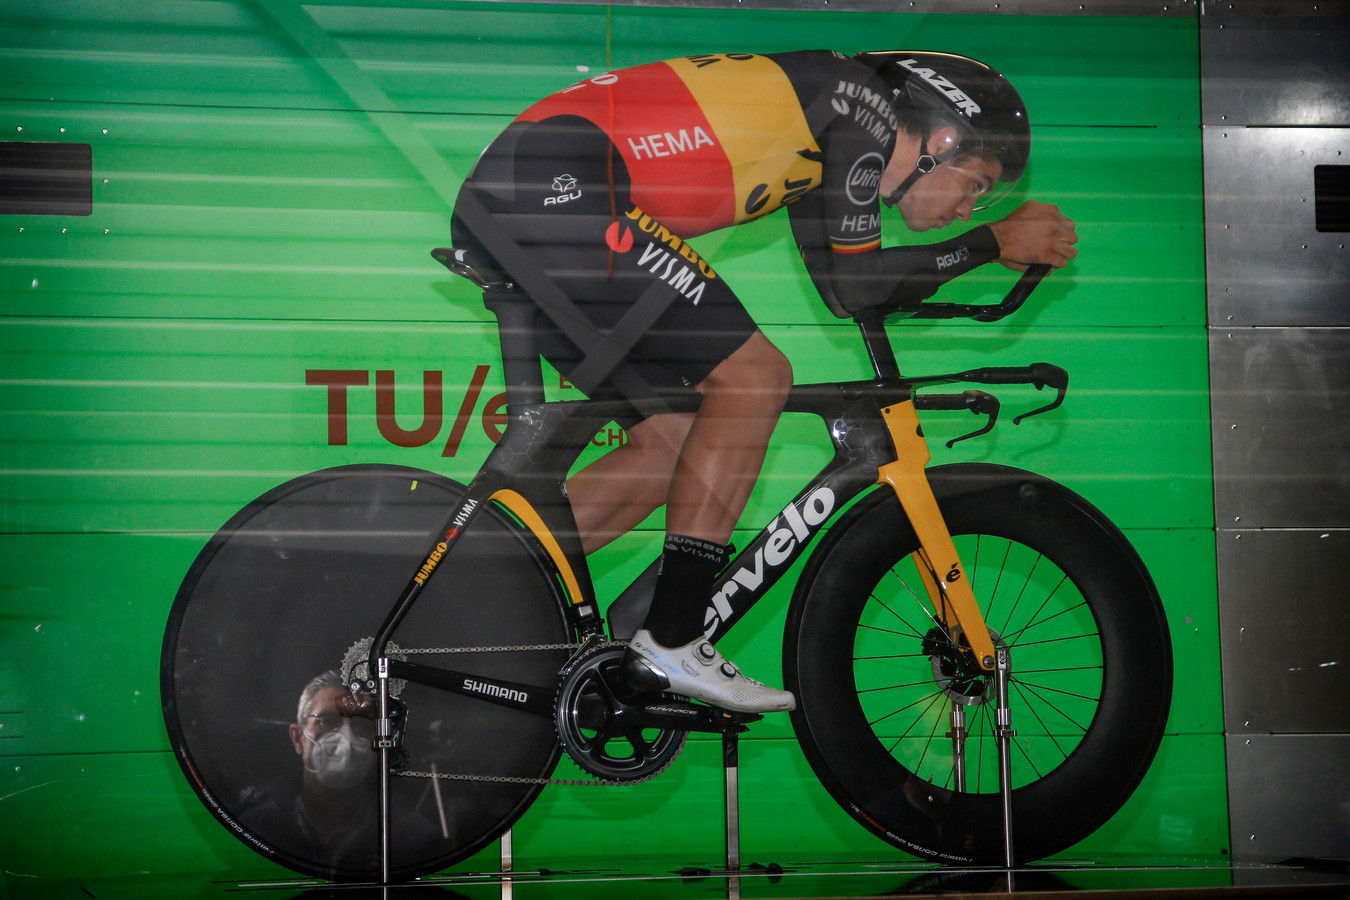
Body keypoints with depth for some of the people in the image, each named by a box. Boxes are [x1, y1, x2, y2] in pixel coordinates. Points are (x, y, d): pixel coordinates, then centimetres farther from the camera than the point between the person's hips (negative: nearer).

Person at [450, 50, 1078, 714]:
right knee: (754, 377, -8)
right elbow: (851, 288, -5)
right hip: (560, 189, -10)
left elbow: (840, 280, 32)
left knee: (672, 443, 10)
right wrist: (998, 243, 5)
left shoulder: (821, 132, 25)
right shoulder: (864, 105, -1)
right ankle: (670, 645, -7)